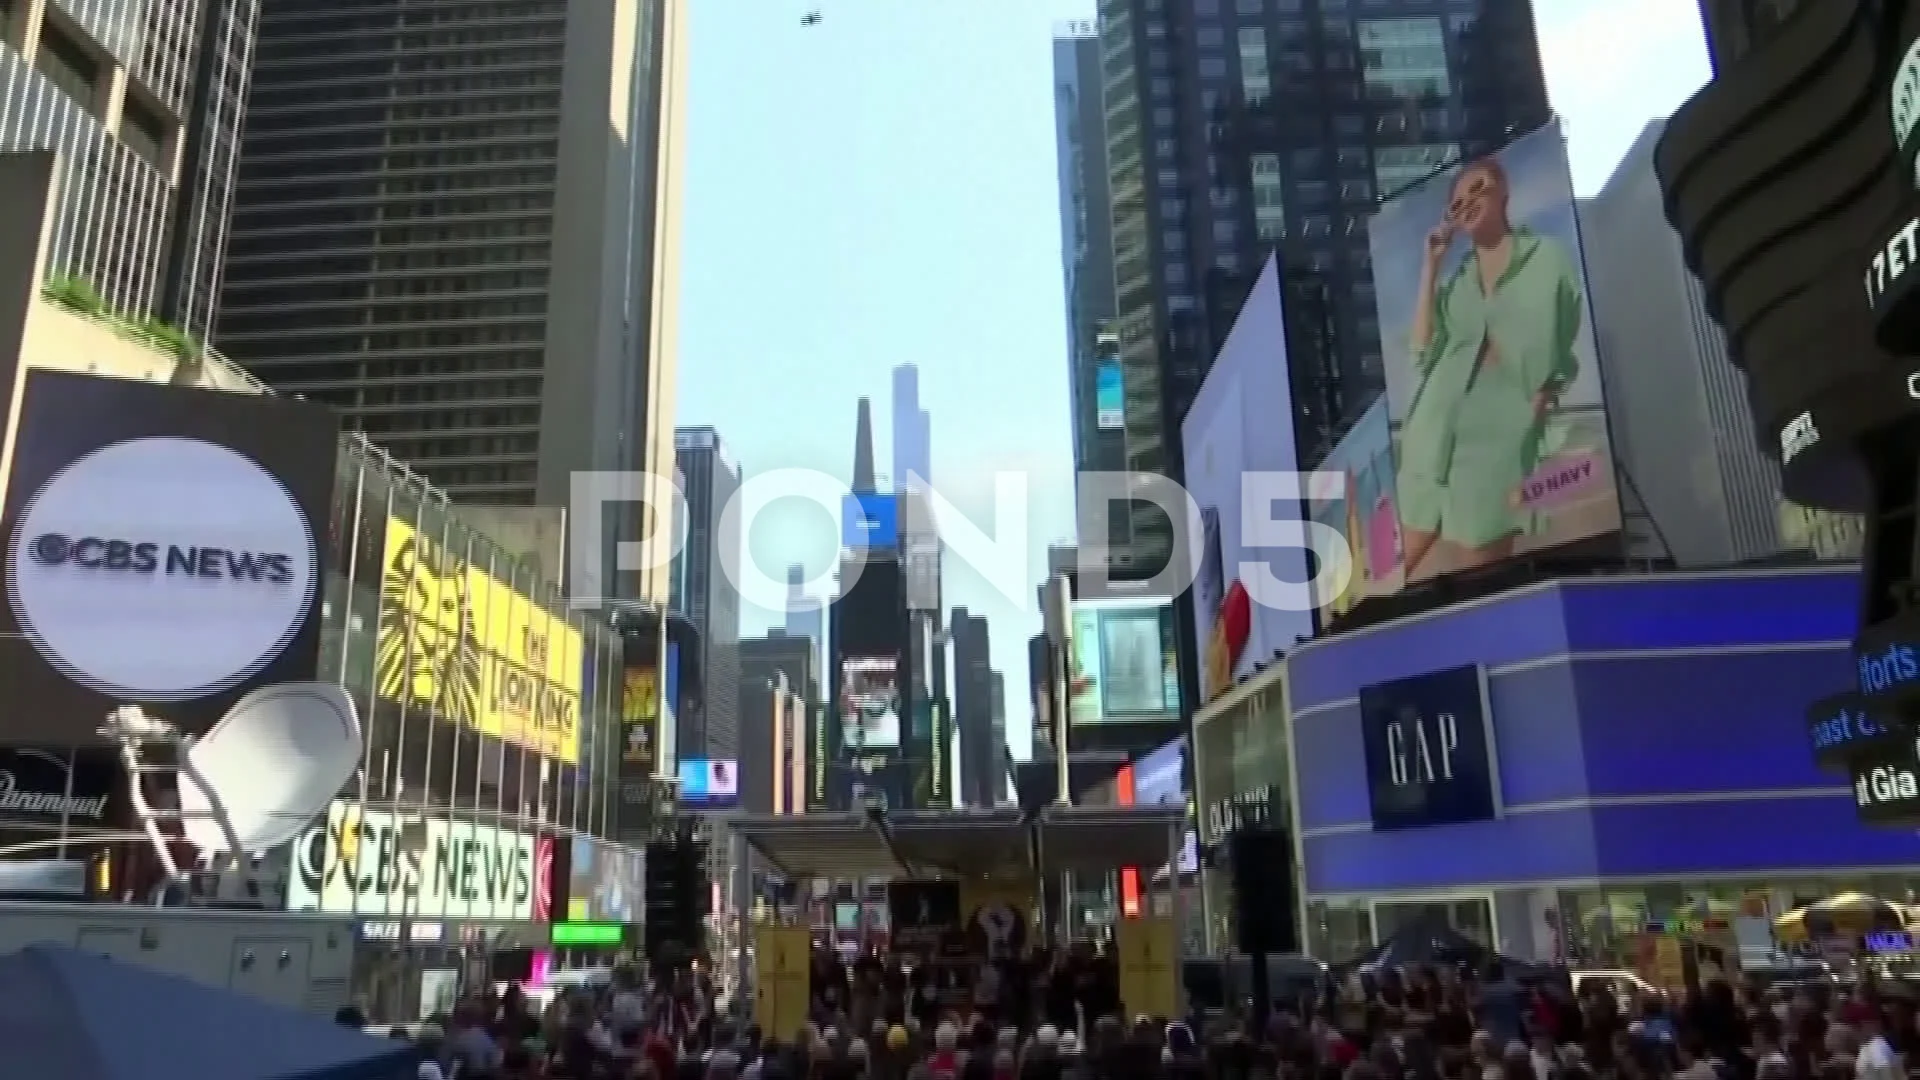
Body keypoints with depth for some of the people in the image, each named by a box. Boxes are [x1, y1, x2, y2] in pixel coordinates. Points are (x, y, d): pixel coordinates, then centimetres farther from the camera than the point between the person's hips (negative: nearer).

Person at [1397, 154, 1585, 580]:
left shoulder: (1547, 257, 8)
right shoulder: (1457, 277, 18)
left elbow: (1572, 346, 7)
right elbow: (1423, 351, 4)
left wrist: (1550, 390, -11)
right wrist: (1430, 267, 7)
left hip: (1499, 432, -4)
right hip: (1434, 432, 4)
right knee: (1405, 567, 3)